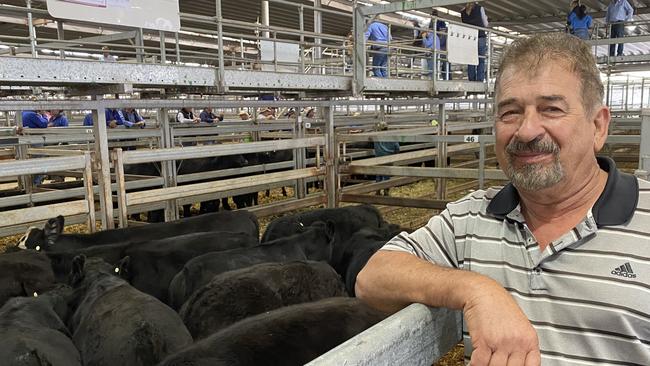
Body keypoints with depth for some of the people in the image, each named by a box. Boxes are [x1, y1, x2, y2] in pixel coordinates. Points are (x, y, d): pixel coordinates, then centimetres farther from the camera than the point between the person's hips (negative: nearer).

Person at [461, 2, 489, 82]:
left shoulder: (463, 11, 8)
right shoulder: (480, 8, -1)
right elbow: (485, 24, 6)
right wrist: (485, 18, 25)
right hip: (480, 38, -3)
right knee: (481, 61, -1)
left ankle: (471, 81, 2)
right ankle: (480, 80, -8)